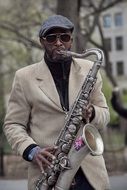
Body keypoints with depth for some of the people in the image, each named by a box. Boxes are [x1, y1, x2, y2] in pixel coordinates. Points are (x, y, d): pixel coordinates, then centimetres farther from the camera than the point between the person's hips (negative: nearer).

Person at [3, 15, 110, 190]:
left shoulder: (89, 70, 9)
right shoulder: (25, 77, 3)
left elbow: (104, 115, 13)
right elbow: (13, 124, 4)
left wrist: (91, 113, -10)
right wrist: (32, 150, -14)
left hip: (89, 170, 2)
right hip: (47, 172, -1)